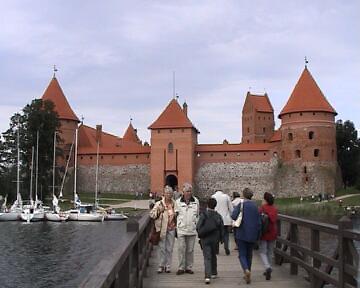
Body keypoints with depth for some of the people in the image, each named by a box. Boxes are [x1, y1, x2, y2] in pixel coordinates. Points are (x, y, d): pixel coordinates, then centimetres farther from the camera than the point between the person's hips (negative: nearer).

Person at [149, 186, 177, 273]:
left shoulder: (174, 204, 6)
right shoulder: (159, 204, -2)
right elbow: (151, 214, -1)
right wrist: (159, 211, -17)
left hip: (171, 228, 2)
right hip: (162, 229, -2)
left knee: (169, 248, 7)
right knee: (162, 248, 0)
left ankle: (168, 266, 16)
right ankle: (161, 266, 10)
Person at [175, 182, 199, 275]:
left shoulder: (196, 201, 7)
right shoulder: (178, 202, 4)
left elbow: (197, 215, 15)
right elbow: (176, 214, 10)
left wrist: (197, 225, 12)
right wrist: (176, 226, 6)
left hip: (192, 229, 1)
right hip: (181, 229, -1)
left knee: (190, 250, 6)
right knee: (181, 249, -1)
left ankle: (189, 267, 15)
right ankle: (181, 268, 7)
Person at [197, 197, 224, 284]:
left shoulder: (203, 215, -9)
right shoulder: (218, 216, -2)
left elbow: (198, 227, -9)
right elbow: (221, 229, 3)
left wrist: (200, 234, 8)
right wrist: (221, 238, 15)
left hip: (205, 239, -3)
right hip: (215, 240, 3)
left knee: (207, 258, -3)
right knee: (213, 256, 21)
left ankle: (207, 276, -16)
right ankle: (214, 273, 32)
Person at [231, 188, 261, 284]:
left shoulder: (241, 205, -10)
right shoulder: (255, 206, 2)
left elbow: (234, 216, -21)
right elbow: (259, 222, 3)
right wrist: (257, 235, 13)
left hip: (242, 234, -4)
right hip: (252, 234, 4)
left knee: (242, 254, 2)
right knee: (249, 254, 17)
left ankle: (246, 270, -23)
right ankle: (248, 275, 22)